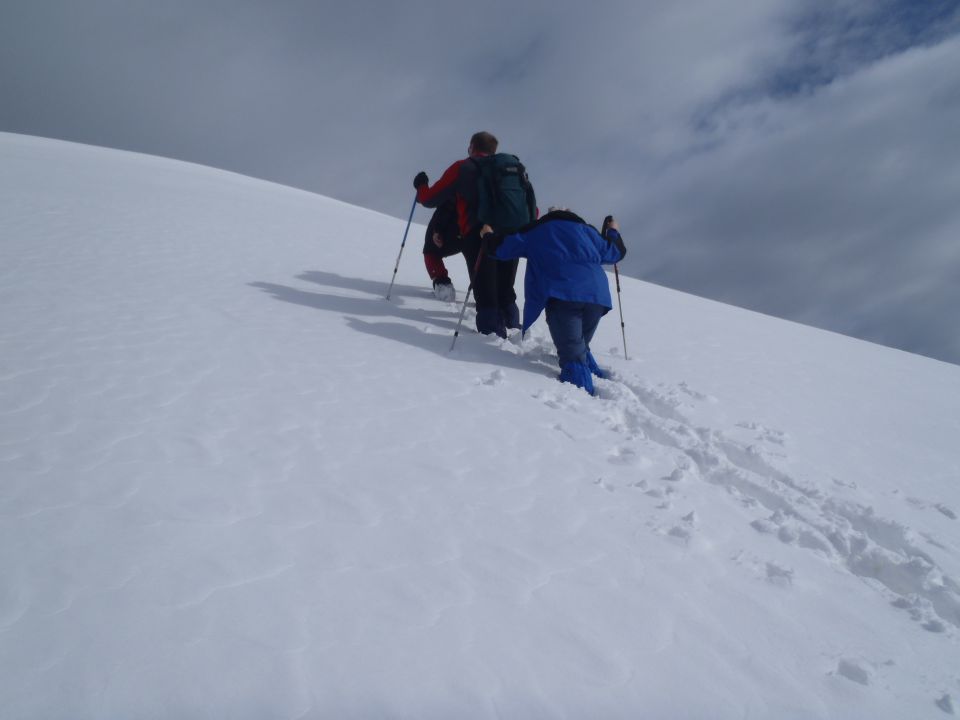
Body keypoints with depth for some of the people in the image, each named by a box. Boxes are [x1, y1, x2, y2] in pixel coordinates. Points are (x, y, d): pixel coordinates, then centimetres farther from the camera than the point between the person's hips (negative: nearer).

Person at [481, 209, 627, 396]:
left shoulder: (535, 232, 23)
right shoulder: (585, 229, 28)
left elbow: (502, 248, 23)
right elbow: (614, 251, 32)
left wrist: (489, 236, 45)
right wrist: (613, 232, 53)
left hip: (561, 295, -3)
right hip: (596, 295, 4)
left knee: (572, 354, -8)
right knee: (581, 346, 26)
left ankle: (582, 390, -25)